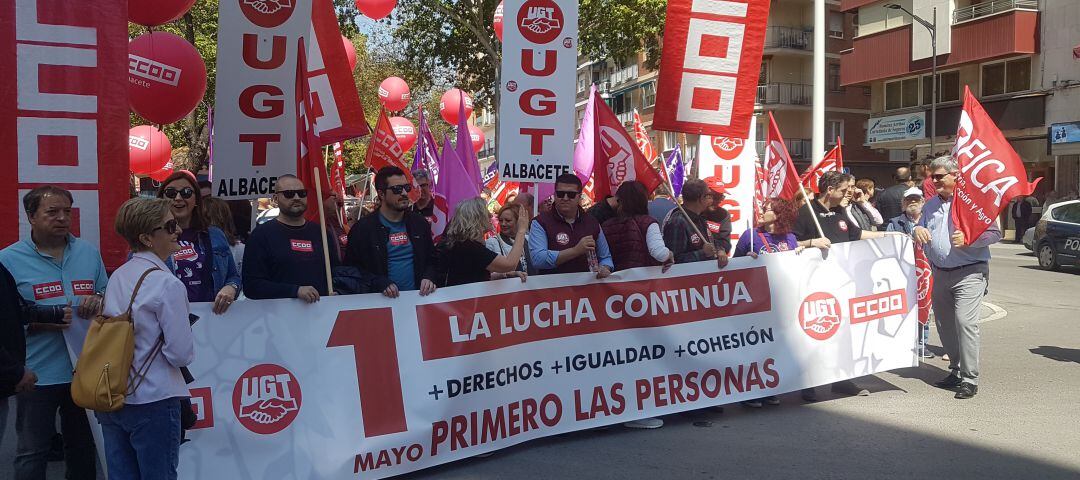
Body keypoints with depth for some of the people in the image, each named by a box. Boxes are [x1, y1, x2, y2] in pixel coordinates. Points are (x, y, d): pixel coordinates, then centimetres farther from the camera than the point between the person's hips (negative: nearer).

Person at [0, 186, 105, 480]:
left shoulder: (89, 253, 6)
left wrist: (99, 301, -8)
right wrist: (39, 321, -22)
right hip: (38, 376, -3)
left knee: (83, 448, 17)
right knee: (32, 454, 6)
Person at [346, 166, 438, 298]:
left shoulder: (419, 223, 14)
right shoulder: (363, 228, 2)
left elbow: (431, 260, 20)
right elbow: (352, 267, 1)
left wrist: (428, 277, 0)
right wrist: (380, 283, -12)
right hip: (381, 299, -2)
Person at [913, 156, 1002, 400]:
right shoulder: (930, 205, 15)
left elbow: (994, 233, -7)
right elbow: (921, 229, 23)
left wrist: (968, 239, -22)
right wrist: (917, 231, -1)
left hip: (969, 272, -7)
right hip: (940, 274, 7)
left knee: (965, 321, -16)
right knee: (944, 324, 10)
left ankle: (970, 378, -10)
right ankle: (956, 370, 24)